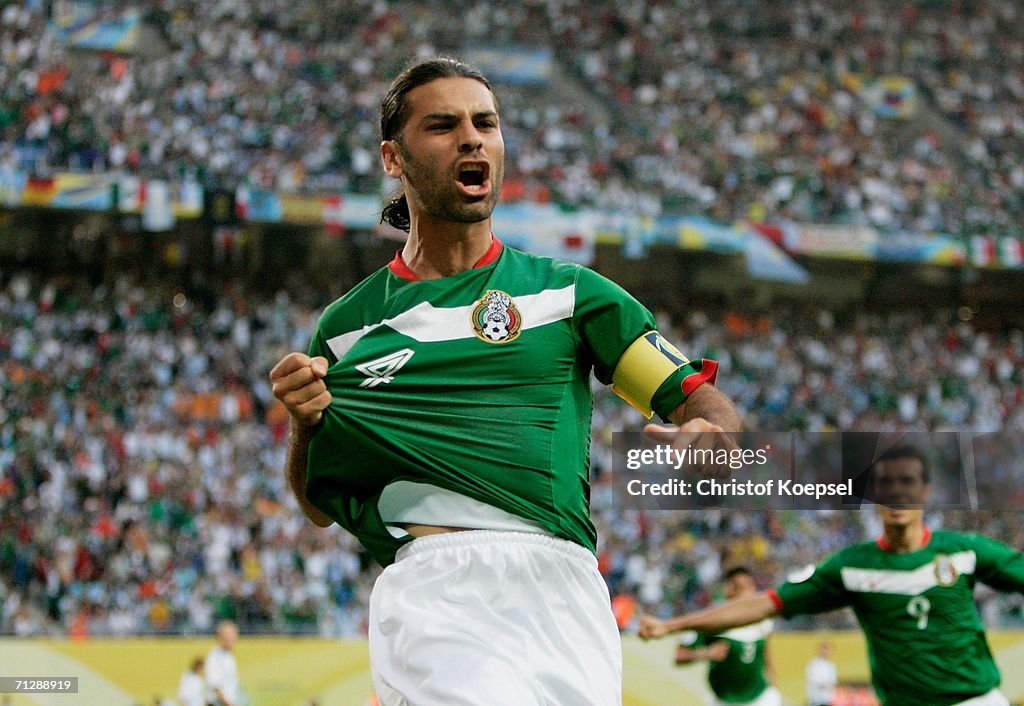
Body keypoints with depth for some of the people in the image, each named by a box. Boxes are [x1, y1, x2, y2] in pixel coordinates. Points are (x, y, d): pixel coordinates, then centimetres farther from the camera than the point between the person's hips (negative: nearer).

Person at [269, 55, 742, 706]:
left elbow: (707, 404, 12)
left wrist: (706, 438, -12)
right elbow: (319, 507, 24)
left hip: (560, 583, 2)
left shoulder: (566, 291, 15)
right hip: (432, 585, -2)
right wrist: (303, 425, 3)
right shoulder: (347, 324, 18)